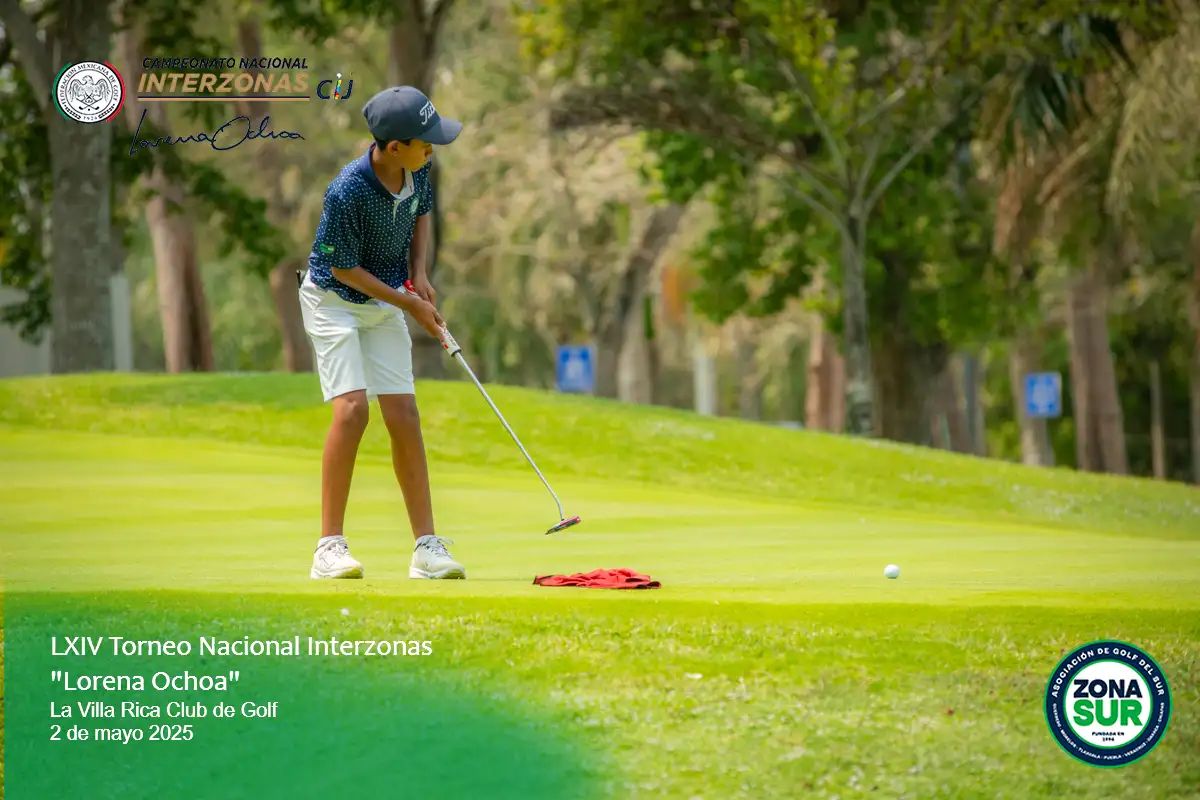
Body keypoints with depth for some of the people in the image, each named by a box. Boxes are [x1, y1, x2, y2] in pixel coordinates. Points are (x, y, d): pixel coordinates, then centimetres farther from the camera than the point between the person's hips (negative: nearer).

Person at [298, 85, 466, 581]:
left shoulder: (418, 170, -11)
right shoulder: (347, 192, -31)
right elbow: (343, 268, -20)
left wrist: (419, 275, -2)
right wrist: (410, 304, -15)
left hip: (385, 304, 6)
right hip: (334, 299, -6)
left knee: (403, 417, -1)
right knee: (352, 408, -19)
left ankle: (427, 548, 1)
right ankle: (330, 546, -14)